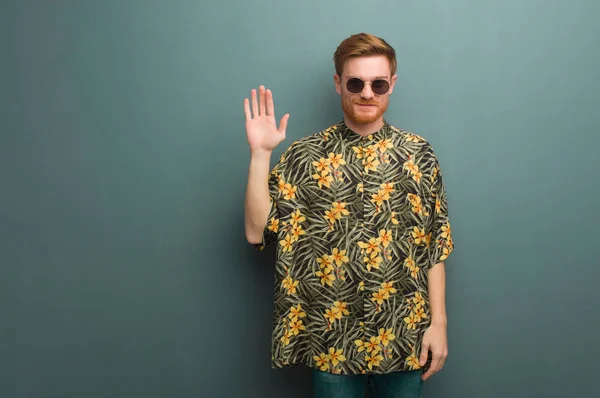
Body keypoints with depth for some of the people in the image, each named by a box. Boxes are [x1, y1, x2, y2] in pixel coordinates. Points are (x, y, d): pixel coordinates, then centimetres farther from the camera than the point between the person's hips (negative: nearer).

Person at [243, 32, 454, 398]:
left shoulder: (419, 154, -1)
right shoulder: (305, 155, -4)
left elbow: (436, 246, 1)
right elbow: (257, 231, -9)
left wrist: (438, 322, -2)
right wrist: (260, 153, -15)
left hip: (405, 337, 1)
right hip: (333, 338, -1)